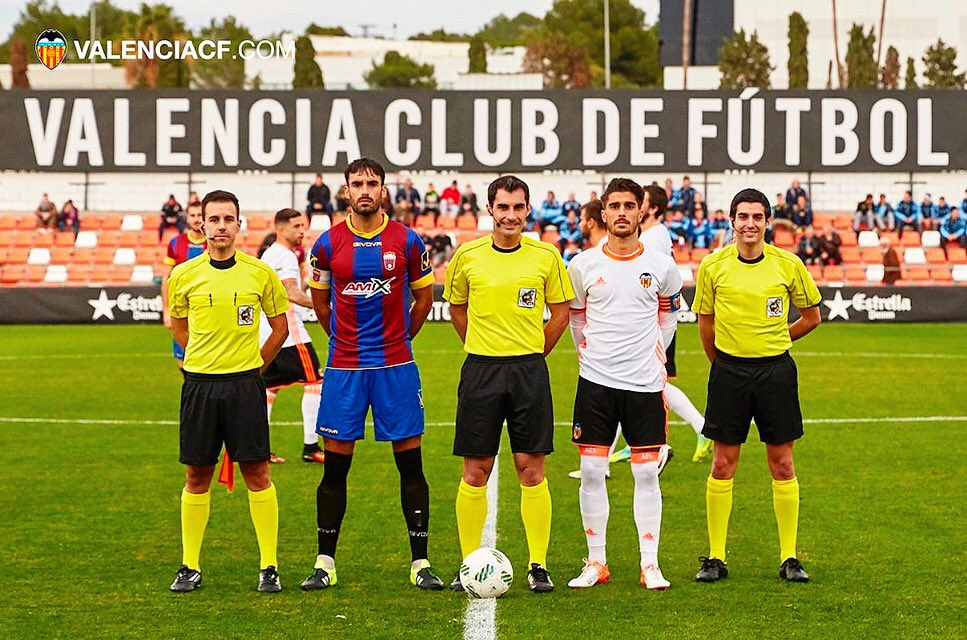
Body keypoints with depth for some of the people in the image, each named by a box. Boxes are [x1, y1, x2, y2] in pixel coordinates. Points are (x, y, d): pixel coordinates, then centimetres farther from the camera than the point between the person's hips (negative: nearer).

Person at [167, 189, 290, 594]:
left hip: (245, 385, -1)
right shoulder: (183, 275, 2)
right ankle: (190, 567, 13)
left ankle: (269, 567, 4)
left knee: (256, 473, -2)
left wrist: (255, 364, 7)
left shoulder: (260, 273, 0)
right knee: (197, 476, 5)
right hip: (199, 384, 1)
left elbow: (280, 326, 12)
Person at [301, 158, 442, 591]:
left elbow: (424, 297, 12)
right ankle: (325, 562, 11)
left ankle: (420, 563, 7)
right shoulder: (328, 243, 1)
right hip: (343, 367, 0)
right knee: (335, 465, 3)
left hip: (396, 366, 0)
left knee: (410, 464, 1)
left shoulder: (407, 241, -1)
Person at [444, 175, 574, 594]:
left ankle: (538, 566, 6)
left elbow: (560, 312, 11)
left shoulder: (546, 256, 1)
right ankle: (468, 564, 10)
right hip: (480, 370, 0)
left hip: (529, 369, 0)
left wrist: (531, 354, 8)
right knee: (475, 472, 1)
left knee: (531, 469, -1)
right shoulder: (467, 256, 2)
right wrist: (485, 351, 11)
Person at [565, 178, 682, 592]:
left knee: (646, 473, 0)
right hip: (595, 382, 1)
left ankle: (650, 564, 6)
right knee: (591, 471, 0)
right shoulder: (583, 266, 2)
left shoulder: (661, 267, 2)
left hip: (645, 384, 0)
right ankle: (596, 562, 9)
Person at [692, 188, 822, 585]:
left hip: (775, 369, 0)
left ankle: (789, 558, 10)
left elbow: (811, 317, 10)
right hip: (729, 370, 0)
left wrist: (774, 341, 10)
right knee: (723, 465, 2)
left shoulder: (788, 265, -3)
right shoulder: (713, 266, -2)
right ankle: (715, 557, 9)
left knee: (782, 465, 3)